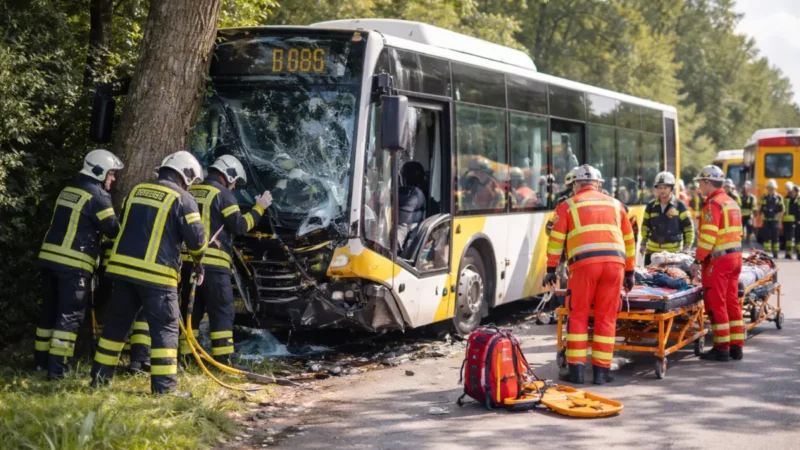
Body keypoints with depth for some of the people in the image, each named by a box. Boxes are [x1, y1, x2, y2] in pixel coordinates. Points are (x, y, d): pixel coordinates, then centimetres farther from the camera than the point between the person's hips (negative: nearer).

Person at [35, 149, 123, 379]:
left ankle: (42, 360, 25)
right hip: (74, 263, -8)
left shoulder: (68, 190, 16)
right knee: (70, 315, -4)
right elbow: (113, 229, -8)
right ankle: (57, 368, -7)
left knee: (50, 310, 17)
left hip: (49, 257, 8)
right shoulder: (97, 196, -10)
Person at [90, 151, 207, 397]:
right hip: (157, 274, -6)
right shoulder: (183, 199, -5)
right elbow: (196, 238, -5)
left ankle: (100, 376, 22)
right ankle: (164, 385, -5)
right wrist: (198, 263, 13)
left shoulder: (135, 190, 14)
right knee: (165, 329, 0)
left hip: (123, 266, 6)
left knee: (117, 324, 16)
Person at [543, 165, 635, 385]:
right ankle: (601, 371, 8)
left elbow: (556, 239, 7)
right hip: (614, 262, 2)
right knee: (606, 318, 7)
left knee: (578, 316, 6)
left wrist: (551, 269, 11)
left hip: (584, 263, -2)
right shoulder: (615, 204, 23)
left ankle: (576, 369, 4)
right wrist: (630, 272, 32)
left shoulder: (568, 206, 14)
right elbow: (628, 240, 26)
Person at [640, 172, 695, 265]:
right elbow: (645, 226, 18)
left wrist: (687, 247, -4)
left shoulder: (679, 206, -1)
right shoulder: (651, 206, 7)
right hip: (653, 250, 3)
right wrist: (643, 243, 10)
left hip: (674, 251, -3)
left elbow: (688, 227, 3)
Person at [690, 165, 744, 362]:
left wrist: (697, 260, -17)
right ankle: (736, 346, 16)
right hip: (735, 257, 9)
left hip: (718, 259, -9)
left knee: (716, 303, -3)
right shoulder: (732, 203, 15)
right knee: (732, 302, 12)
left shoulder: (713, 204, -13)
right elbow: (738, 232, 17)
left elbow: (707, 236, -19)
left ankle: (721, 348, -1)